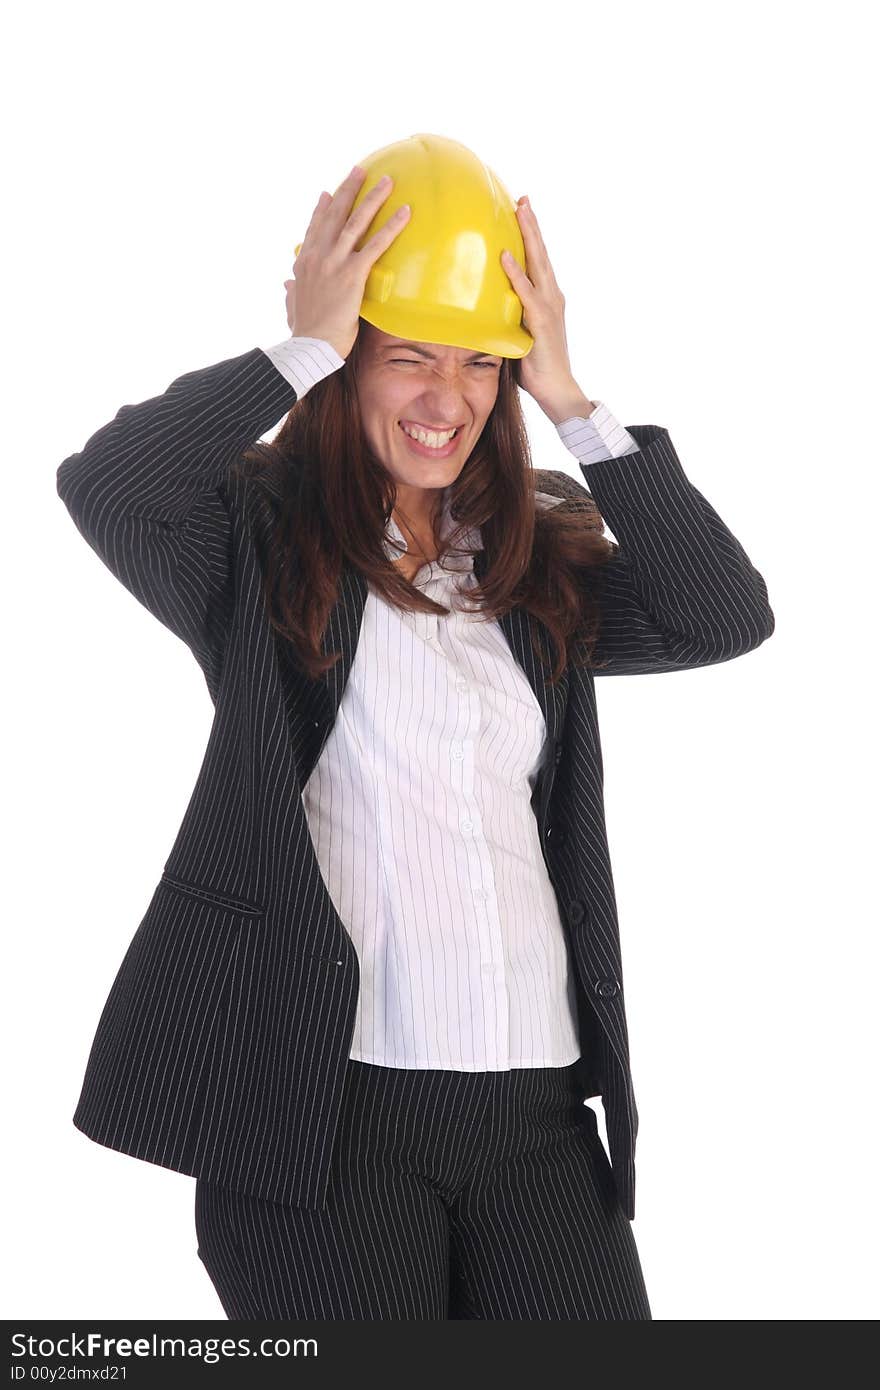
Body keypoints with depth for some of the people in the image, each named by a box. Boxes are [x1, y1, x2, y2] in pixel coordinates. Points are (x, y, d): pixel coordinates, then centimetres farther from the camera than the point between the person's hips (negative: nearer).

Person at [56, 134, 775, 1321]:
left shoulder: (542, 555, 14)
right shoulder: (259, 533, 1)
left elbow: (727, 618, 0)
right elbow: (102, 486, -19)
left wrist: (568, 399, -1)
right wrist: (305, 350, -10)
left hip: (540, 1109, 4)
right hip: (324, 1100, -4)